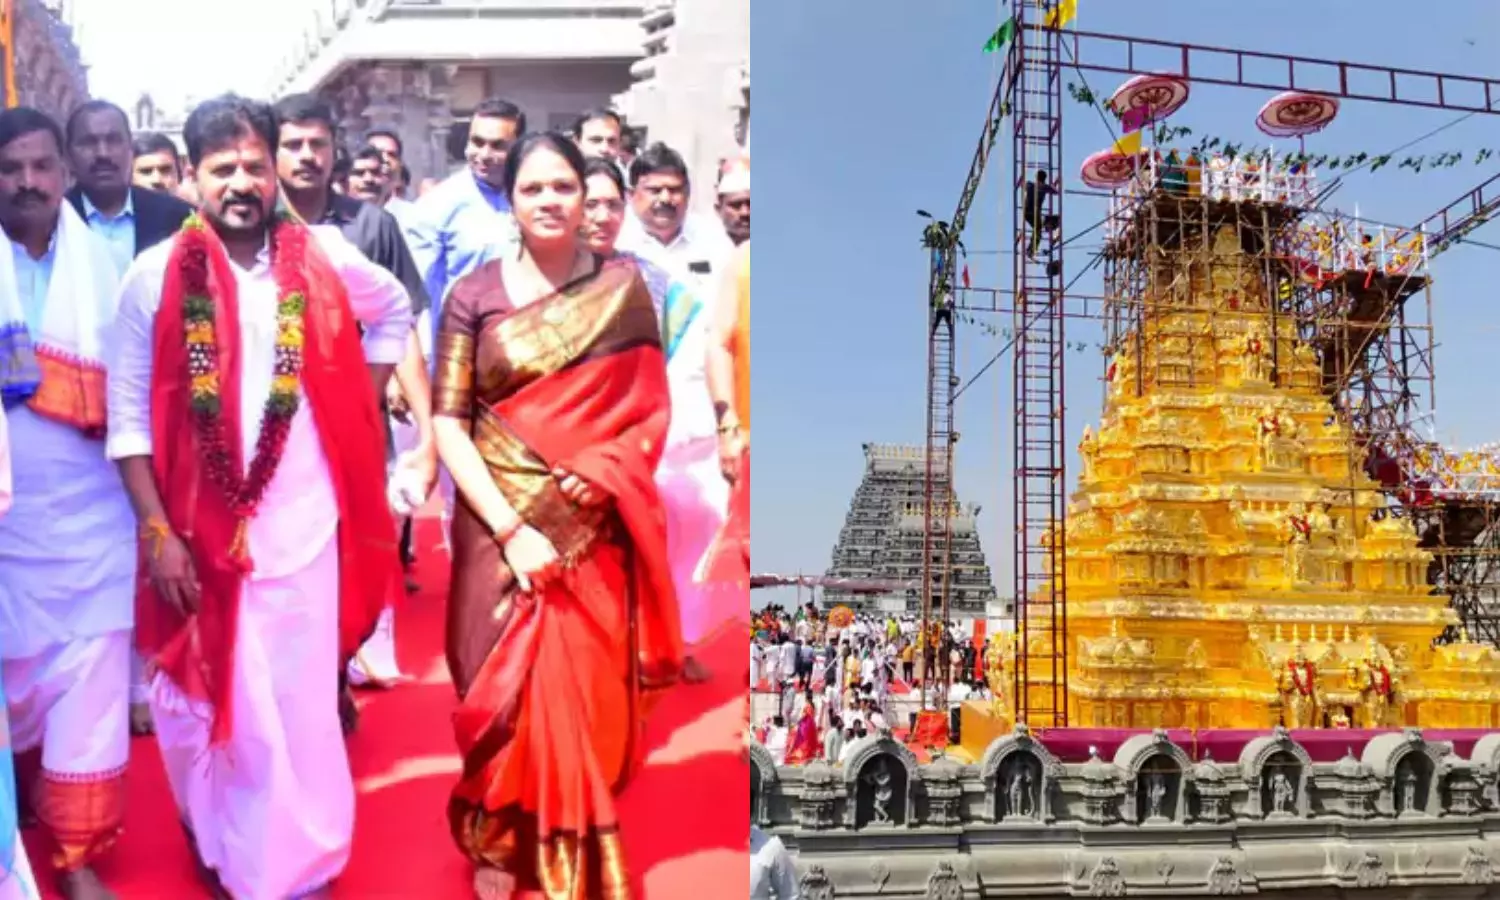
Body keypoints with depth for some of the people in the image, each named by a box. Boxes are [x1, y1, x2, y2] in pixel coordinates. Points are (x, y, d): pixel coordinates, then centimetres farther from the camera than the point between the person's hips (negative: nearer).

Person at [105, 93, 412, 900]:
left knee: (301, 700, 9)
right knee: (205, 695, 15)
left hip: (302, 522, 1)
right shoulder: (155, 277, -5)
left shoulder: (322, 259, 0)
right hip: (198, 528, 0)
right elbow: (129, 419, -4)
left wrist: (358, 405, 10)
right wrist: (158, 531, -10)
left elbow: (395, 312, 19)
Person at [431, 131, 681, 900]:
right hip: (503, 525, -1)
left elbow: (652, 407, 3)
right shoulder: (473, 296, -2)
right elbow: (449, 425, -6)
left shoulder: (623, 286, 2)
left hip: (596, 528, 1)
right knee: (510, 692, 4)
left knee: (586, 694, 5)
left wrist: (604, 471, -15)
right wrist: (509, 529, -15)